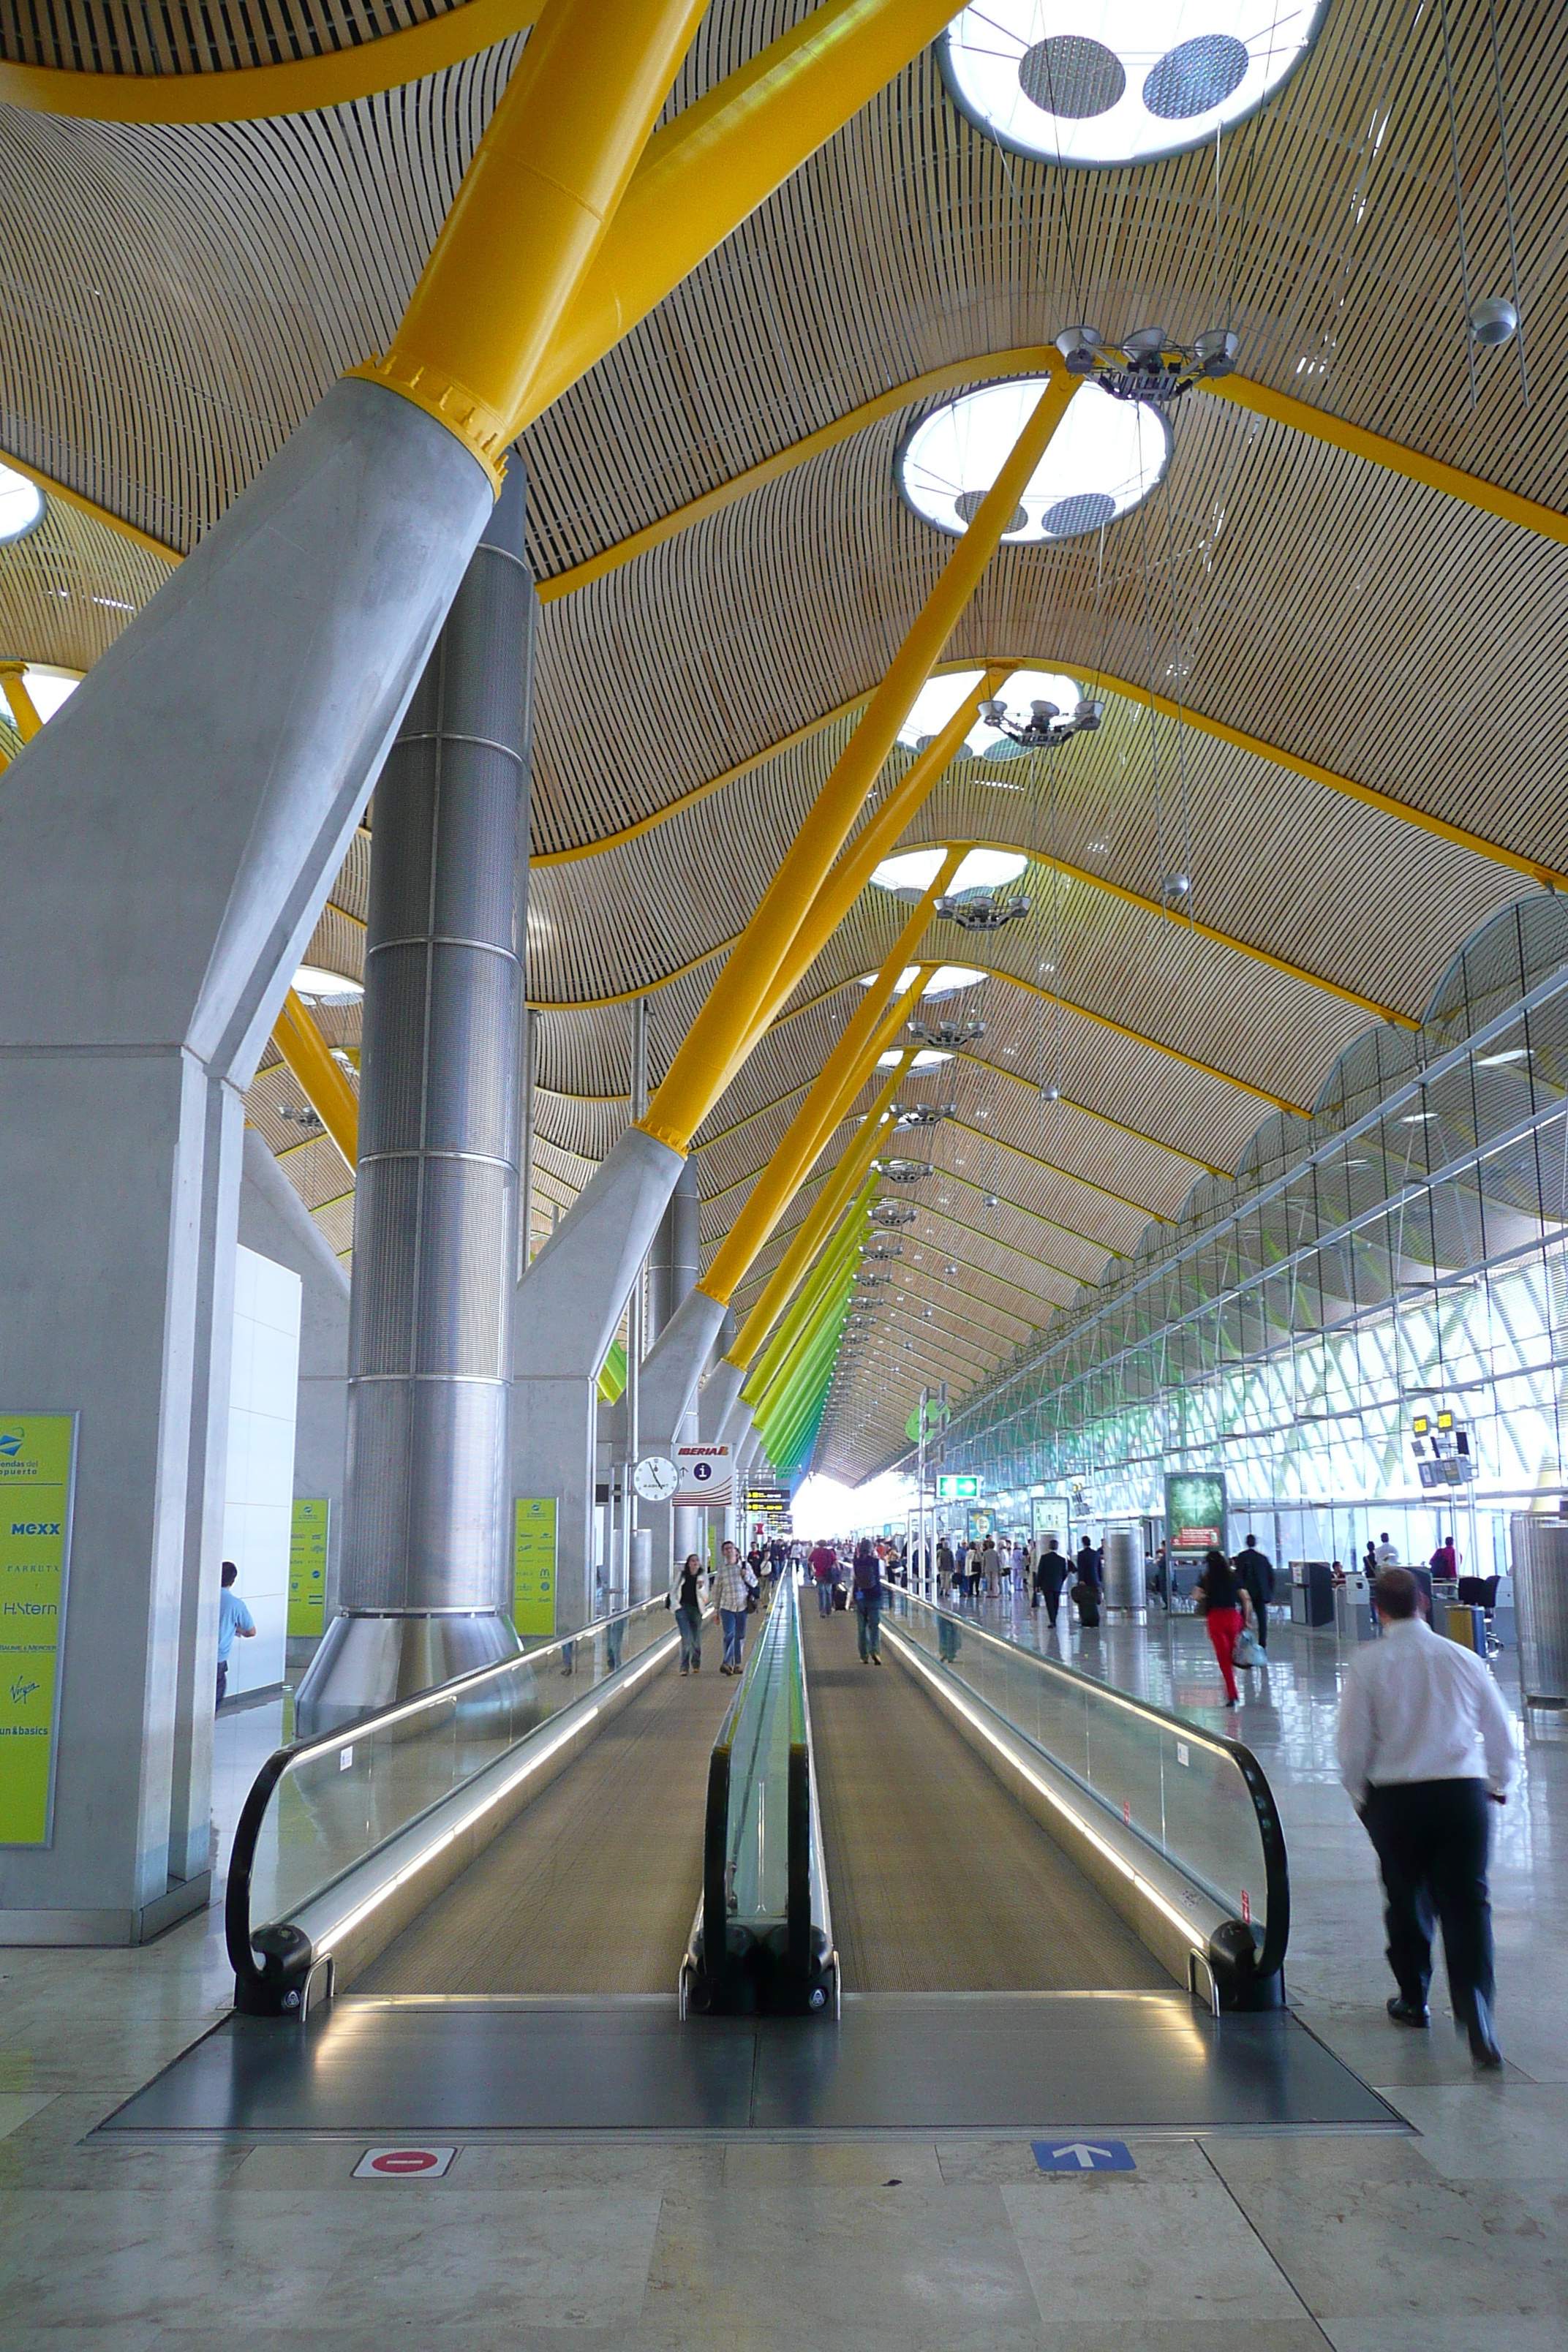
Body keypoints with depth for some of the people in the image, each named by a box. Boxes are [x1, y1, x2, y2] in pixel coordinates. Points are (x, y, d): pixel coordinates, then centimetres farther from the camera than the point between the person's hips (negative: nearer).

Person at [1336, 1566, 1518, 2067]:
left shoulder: (1367, 1663, -6)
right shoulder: (1463, 1658, 1)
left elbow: (1353, 1742, -5)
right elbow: (1500, 1731, 10)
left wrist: (1359, 1795, 13)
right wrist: (1501, 1783, 28)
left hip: (1395, 1797, -1)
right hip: (1464, 1792, 1)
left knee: (1407, 1899, 16)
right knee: (1467, 1901, 1)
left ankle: (1413, 2001, 31)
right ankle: (1476, 2011, -15)